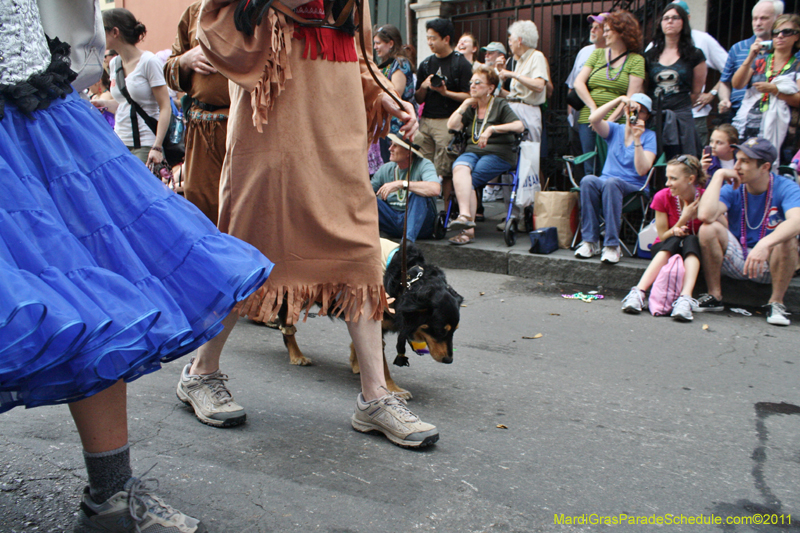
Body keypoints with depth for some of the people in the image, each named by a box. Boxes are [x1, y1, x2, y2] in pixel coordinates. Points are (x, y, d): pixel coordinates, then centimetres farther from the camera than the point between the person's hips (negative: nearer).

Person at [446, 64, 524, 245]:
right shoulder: (471, 107, 24)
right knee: (459, 167, -32)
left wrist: (491, 129, -17)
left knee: (469, 180, -29)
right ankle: (466, 215, -45)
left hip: (498, 154, -4)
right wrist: (464, 105, 11)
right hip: (472, 151, 4)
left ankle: (468, 229, -31)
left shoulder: (500, 105, 7)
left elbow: (519, 126, -9)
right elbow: (452, 125, 11)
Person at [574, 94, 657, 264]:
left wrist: (637, 139, -16)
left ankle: (612, 245, -36)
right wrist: (620, 99, -11)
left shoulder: (649, 136, 6)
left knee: (611, 183, -37)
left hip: (633, 188, -2)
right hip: (604, 184, 2)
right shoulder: (615, 130, 14)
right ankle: (590, 242, -30)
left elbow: (642, 170, -10)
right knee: (588, 180, -33)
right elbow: (593, 119, -10)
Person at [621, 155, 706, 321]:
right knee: (675, 240, -34)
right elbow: (663, 236, -6)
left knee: (690, 241, -33)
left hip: (693, 251, 0)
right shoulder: (663, 197, -10)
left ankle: (686, 298, -51)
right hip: (664, 248, 0)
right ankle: (638, 293, -50)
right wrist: (683, 219, -22)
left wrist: (681, 232, -22)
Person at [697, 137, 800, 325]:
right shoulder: (733, 188, -8)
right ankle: (714, 296, -12)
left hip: (770, 265, -1)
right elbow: (705, 215, -29)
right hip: (736, 259, 2)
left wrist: (764, 244, -52)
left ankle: (776, 302, -15)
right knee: (709, 228, -23)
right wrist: (719, 175, -21)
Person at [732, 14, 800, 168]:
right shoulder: (760, 59, 14)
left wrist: (774, 89, -11)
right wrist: (750, 58, -10)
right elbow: (736, 84, -1)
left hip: (774, 129, -2)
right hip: (746, 125, 2)